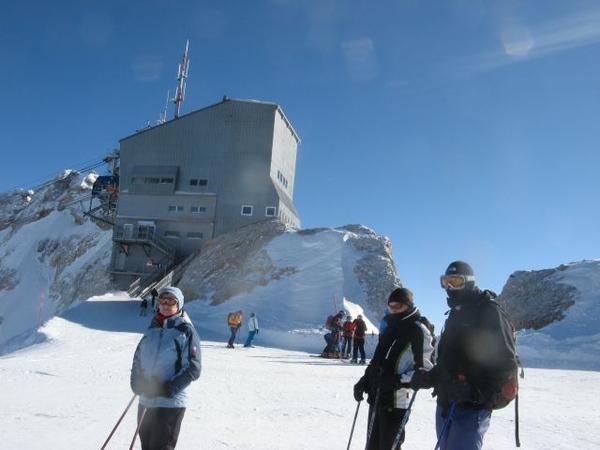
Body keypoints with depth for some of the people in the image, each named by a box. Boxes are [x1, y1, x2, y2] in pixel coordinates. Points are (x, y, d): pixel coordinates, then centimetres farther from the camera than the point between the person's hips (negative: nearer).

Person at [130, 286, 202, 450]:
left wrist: (169, 389, -20)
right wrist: (137, 381, -2)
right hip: (145, 401, 6)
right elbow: (138, 358, 16)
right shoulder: (152, 329, 9)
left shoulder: (186, 331, -8)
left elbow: (193, 368, -12)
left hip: (171, 403, -6)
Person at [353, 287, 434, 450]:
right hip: (376, 397, 8)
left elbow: (426, 368, -12)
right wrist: (365, 380, 13)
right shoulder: (391, 326, 15)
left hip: (396, 400, -8)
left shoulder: (418, 330, -8)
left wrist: (398, 381, -21)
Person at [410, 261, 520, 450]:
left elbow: (506, 365, -15)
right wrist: (428, 378, 8)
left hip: (472, 408, -9)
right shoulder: (455, 315, 18)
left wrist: (475, 392, -25)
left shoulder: (489, 312, -8)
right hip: (445, 406, 9)